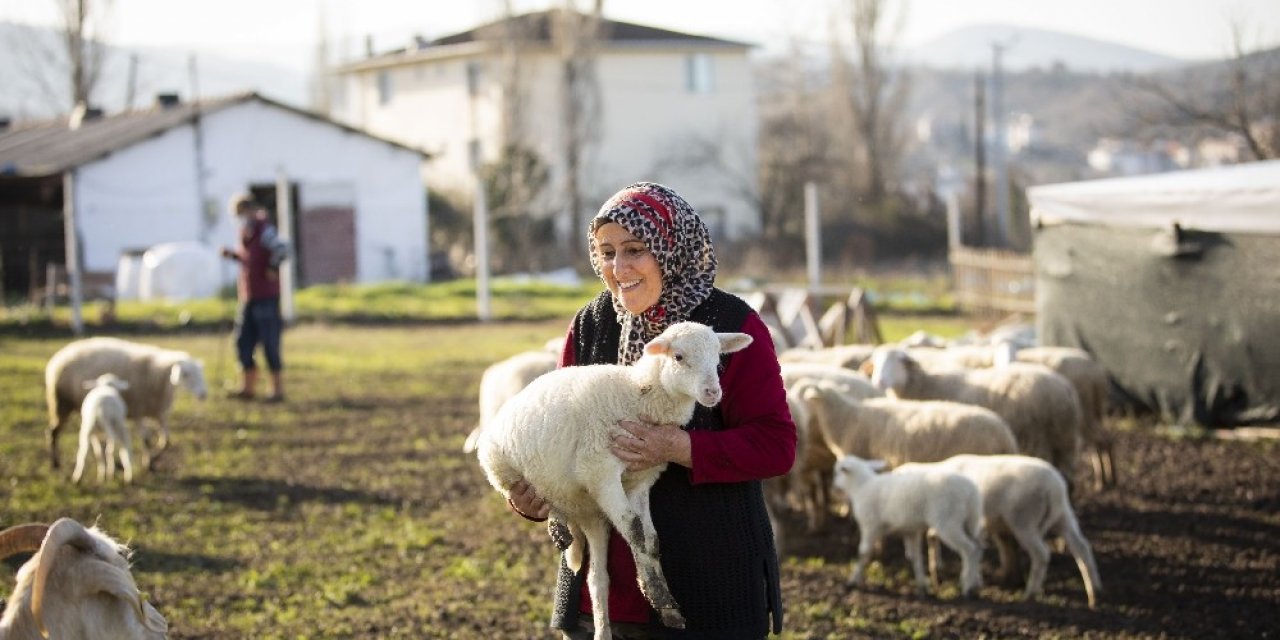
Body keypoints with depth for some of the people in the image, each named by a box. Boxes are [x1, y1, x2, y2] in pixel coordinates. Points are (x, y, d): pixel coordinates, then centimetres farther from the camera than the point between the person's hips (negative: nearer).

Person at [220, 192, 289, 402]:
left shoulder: (264, 230, -15)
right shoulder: (248, 234, 12)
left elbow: (281, 249, -31)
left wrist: (273, 270, -19)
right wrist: (232, 254, 8)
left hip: (266, 297, -9)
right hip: (249, 298, 9)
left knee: (270, 345, -4)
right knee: (243, 342, 11)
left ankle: (278, 390, 3)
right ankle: (248, 387, 21)